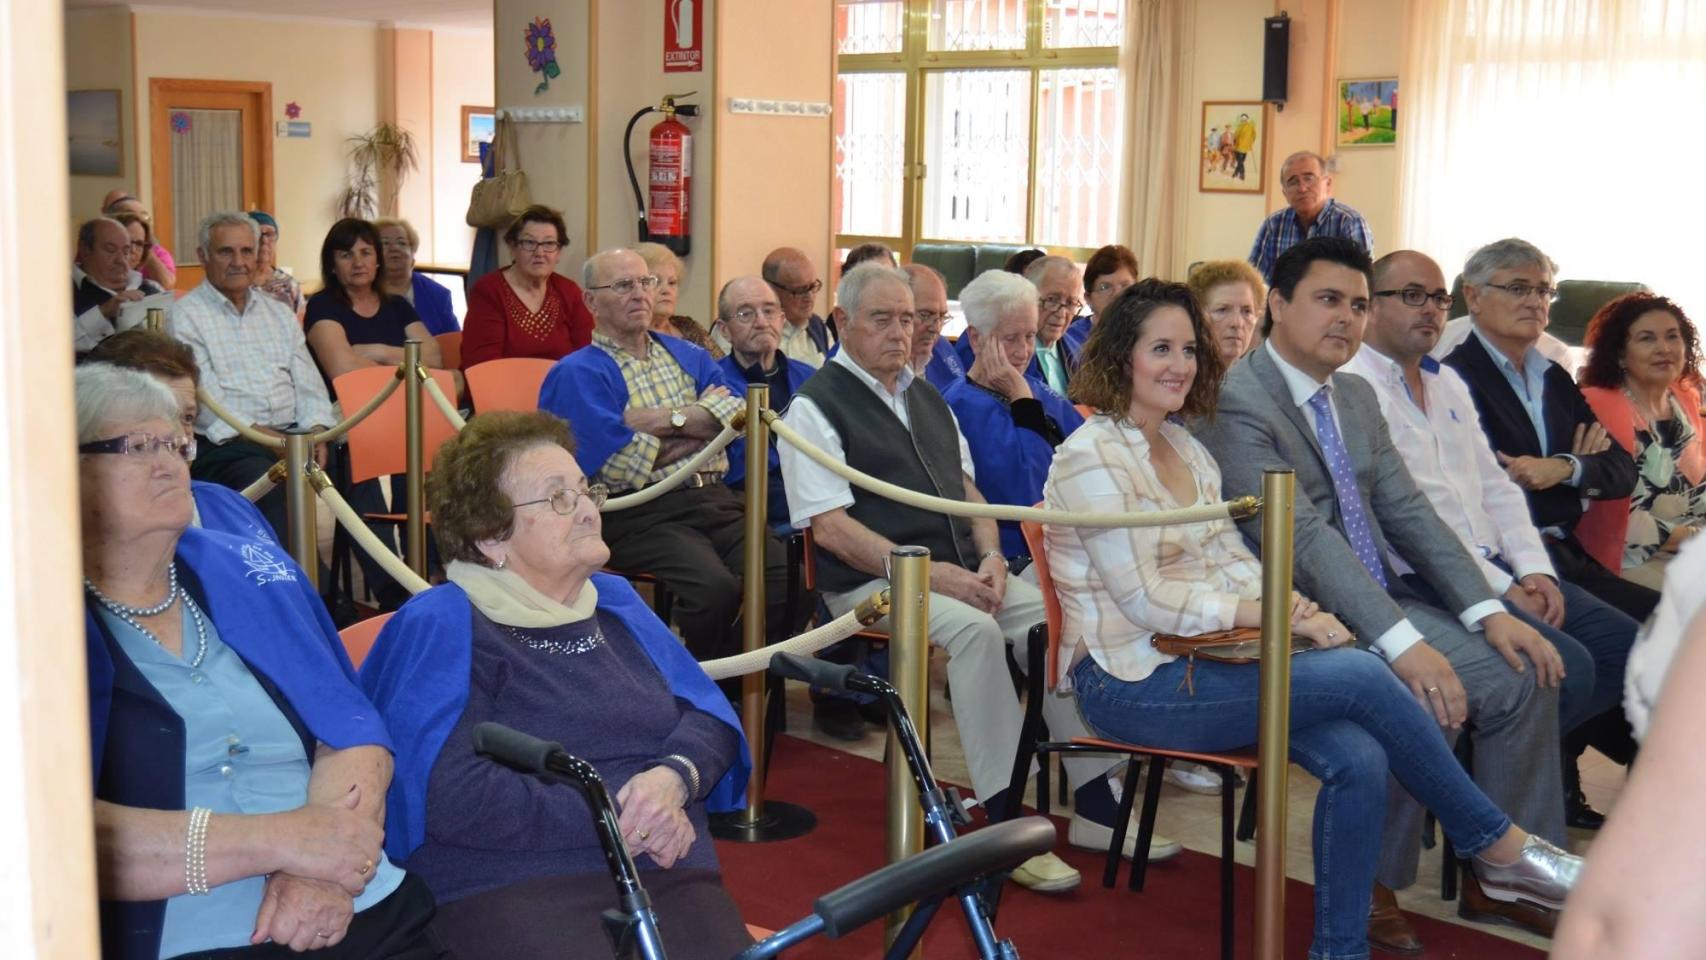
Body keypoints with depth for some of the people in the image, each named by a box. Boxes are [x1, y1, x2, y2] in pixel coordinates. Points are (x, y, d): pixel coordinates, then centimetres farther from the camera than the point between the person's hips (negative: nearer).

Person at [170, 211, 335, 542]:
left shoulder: (279, 313, 23)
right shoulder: (185, 315, 3)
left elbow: (308, 384, 17)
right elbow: (203, 400, -8)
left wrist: (316, 430, -6)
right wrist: (268, 439, -18)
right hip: (226, 444, -5)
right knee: (264, 477, -37)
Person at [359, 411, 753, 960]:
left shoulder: (615, 603, 20)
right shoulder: (442, 626, -1)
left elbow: (709, 716, 15)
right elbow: (452, 796, -13)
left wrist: (674, 776, -8)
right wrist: (616, 822, -12)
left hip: (665, 875, 5)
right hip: (512, 889, -5)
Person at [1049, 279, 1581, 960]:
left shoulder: (1185, 446, 16)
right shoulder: (1092, 457, -11)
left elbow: (1232, 558, 14)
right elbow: (1143, 599, -16)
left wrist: (1294, 606, -7)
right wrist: (1269, 613, -16)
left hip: (1200, 657, 8)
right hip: (1132, 684, -7)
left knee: (1358, 757, -20)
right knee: (1362, 675, -20)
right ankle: (1500, 847, -3)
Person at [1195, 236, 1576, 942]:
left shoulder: (1357, 396, 14)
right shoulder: (1234, 402, -15)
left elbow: (1408, 510, 11)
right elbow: (1303, 538, -24)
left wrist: (1489, 612, -3)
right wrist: (1403, 644, -31)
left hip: (1382, 605, 9)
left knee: (1523, 673, -3)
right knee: (1421, 701, -29)